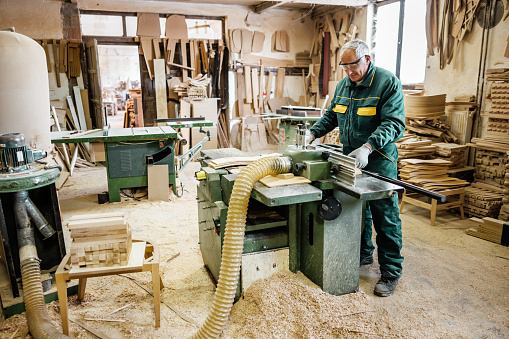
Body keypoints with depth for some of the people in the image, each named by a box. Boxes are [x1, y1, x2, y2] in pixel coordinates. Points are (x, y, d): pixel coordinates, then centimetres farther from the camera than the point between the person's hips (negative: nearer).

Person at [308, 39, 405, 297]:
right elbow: (331, 116, 19)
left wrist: (367, 147, -33)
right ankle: (363, 254, 35)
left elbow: (393, 123, -20)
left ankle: (390, 272, 11)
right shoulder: (344, 85, 11)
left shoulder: (388, 82, -12)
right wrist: (312, 134, 3)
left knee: (384, 216, -2)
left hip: (379, 159, -6)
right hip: (350, 158, 7)